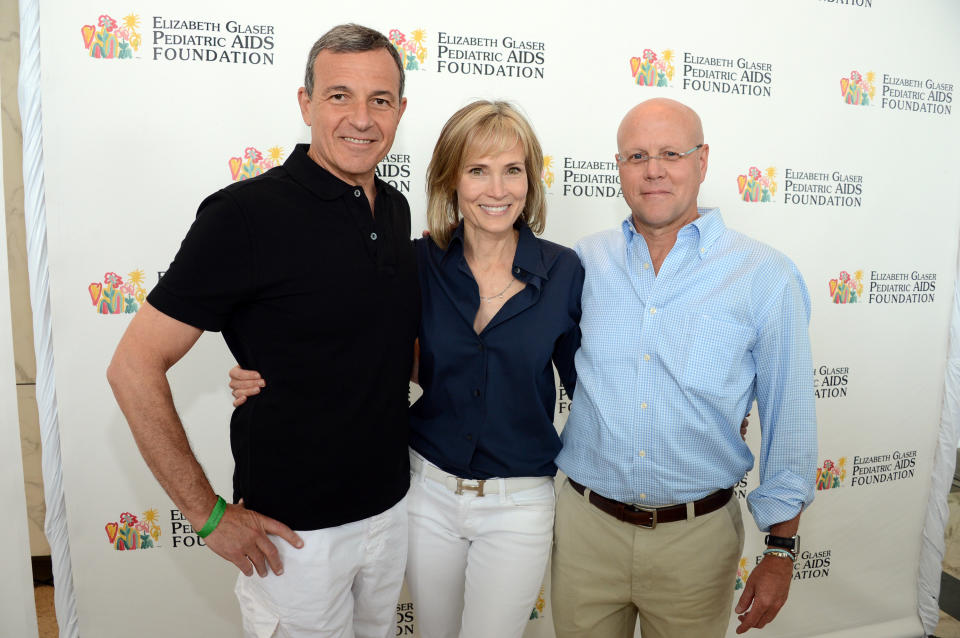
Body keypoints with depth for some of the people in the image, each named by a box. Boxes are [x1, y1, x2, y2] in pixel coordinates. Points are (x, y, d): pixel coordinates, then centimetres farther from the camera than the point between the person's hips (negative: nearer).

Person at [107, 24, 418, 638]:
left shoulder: (395, 208, 2)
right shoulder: (248, 213, -19)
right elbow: (134, 367, -17)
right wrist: (209, 515, -15)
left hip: (392, 505, 7)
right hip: (295, 530, -6)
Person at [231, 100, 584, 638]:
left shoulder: (563, 271, -10)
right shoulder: (420, 265, -8)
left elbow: (586, 382, 0)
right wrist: (270, 380, -12)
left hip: (519, 505, -1)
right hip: (429, 492, 2)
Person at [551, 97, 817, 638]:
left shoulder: (766, 276, -7)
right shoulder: (584, 262, -1)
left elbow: (790, 420, -3)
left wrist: (781, 551, -2)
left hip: (696, 536, -1)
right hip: (586, 525, 2)